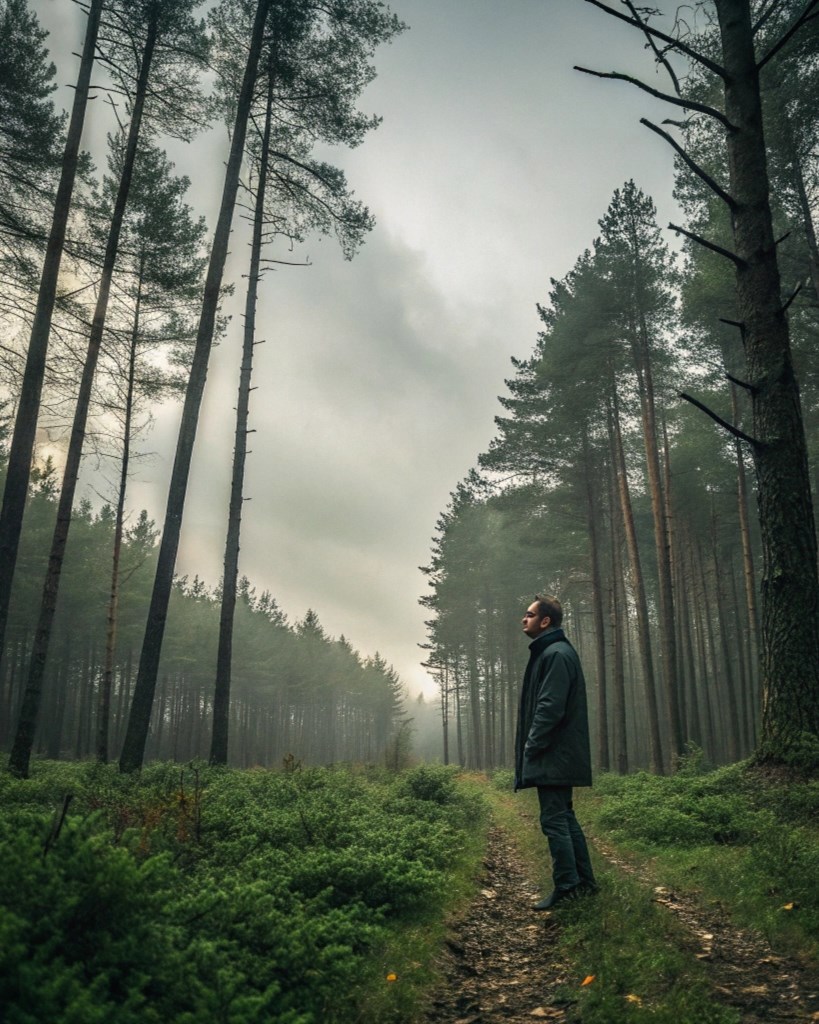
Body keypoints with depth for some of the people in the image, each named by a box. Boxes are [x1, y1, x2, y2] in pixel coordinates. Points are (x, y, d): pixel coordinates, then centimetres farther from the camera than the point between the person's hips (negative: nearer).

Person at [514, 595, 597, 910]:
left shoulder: (556, 654, -15)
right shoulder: (549, 653, 17)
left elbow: (550, 707, -22)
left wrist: (531, 747, -17)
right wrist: (531, 748, 16)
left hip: (553, 756, -10)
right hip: (559, 756, 10)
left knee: (554, 820, -5)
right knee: (564, 818, 15)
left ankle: (568, 888, 0)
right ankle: (584, 882, 22)